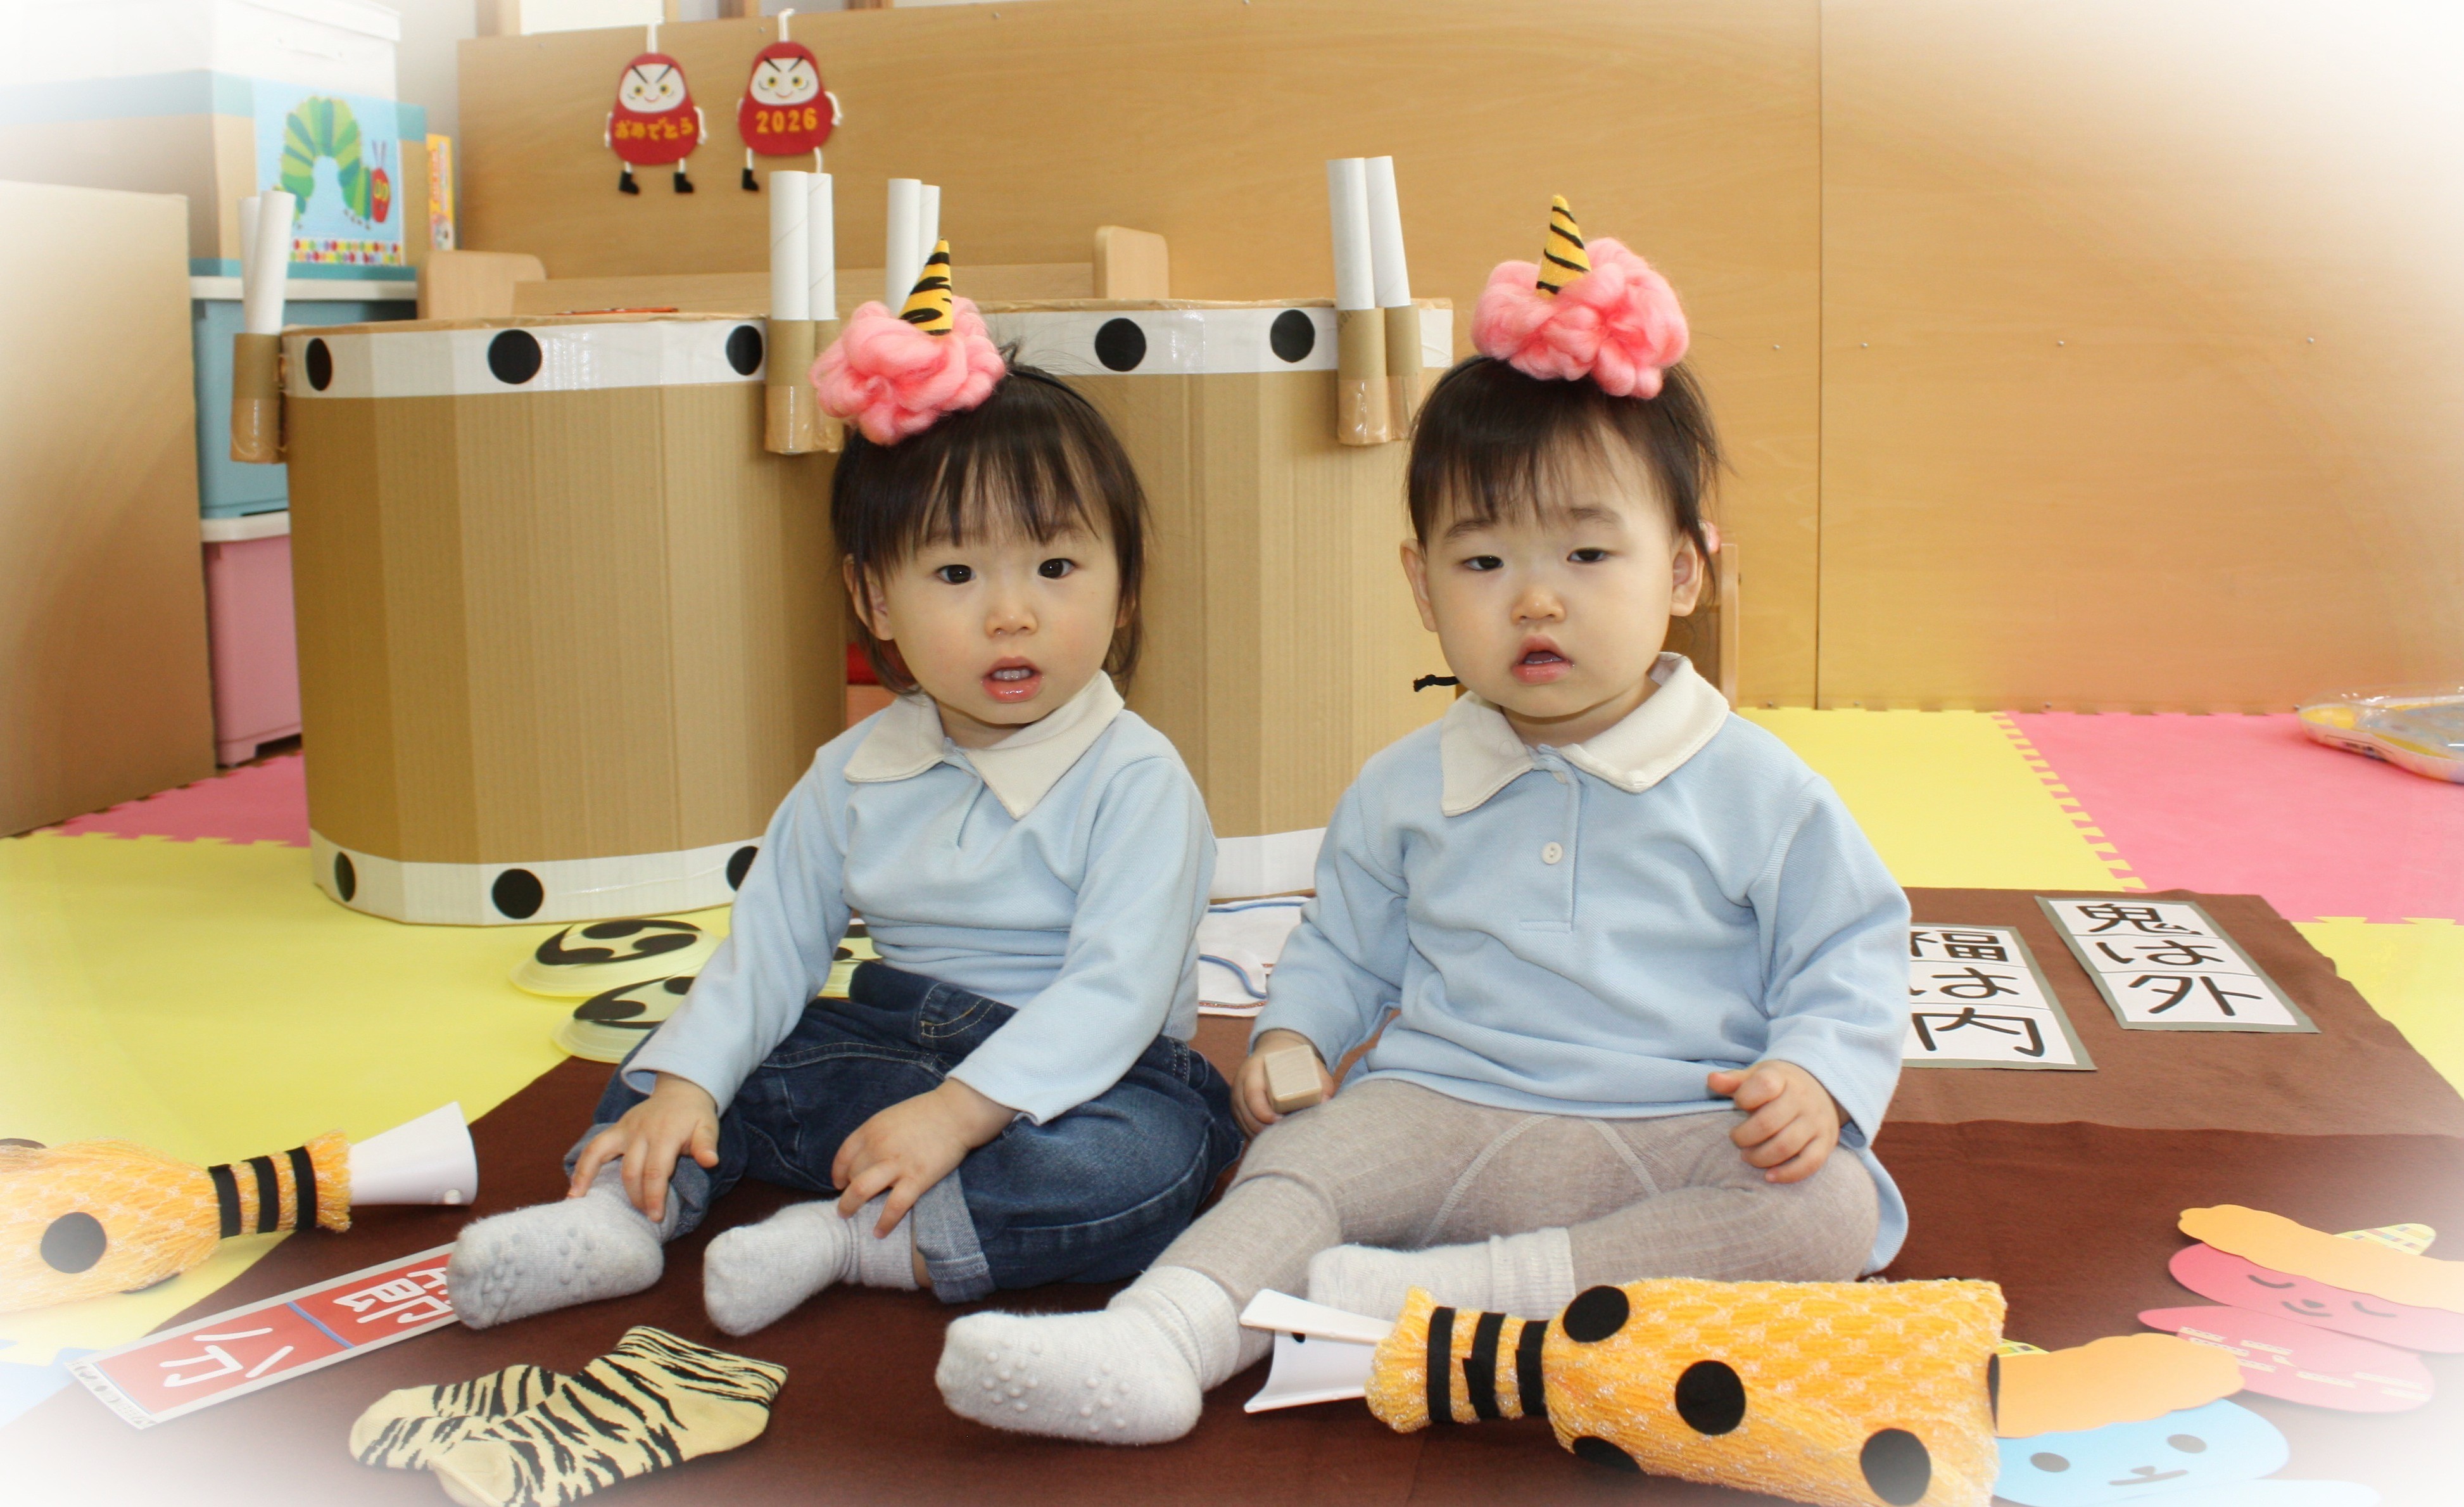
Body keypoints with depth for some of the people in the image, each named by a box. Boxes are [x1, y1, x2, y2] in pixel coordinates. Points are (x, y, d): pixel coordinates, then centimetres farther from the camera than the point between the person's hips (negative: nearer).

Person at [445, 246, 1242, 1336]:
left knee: (1156, 1155, -35)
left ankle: (856, 1243, -32)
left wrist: (960, 1112, -32)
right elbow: (769, 948, 4)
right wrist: (683, 1084, -12)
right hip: (891, 1041, 5)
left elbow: (1113, 990, -23)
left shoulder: (1136, 783, -14)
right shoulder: (853, 777, 3)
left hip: (1086, 1073, -5)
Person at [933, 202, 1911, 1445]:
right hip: (1447, 1114, 2)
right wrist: (1290, 1034, 1)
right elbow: (1342, 946, 21)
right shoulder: (1405, 791, 10)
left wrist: (1816, 1080, -15)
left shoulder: (1755, 790, 2)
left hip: (1678, 1141, -1)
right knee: (1296, 1165, -23)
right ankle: (1158, 1339, -45)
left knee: (1832, 1209, -29)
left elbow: (1848, 961, 4)